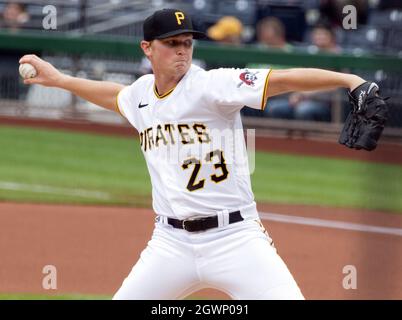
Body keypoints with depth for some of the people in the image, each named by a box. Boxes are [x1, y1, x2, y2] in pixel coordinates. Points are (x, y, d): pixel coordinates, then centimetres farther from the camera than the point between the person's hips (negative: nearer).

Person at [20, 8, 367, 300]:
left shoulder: (211, 85, -10)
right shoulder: (141, 93, 9)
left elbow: (284, 79, -22)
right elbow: (116, 95, 35)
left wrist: (347, 79, -35)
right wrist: (58, 79, 41)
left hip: (234, 236, -5)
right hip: (172, 243, 5)